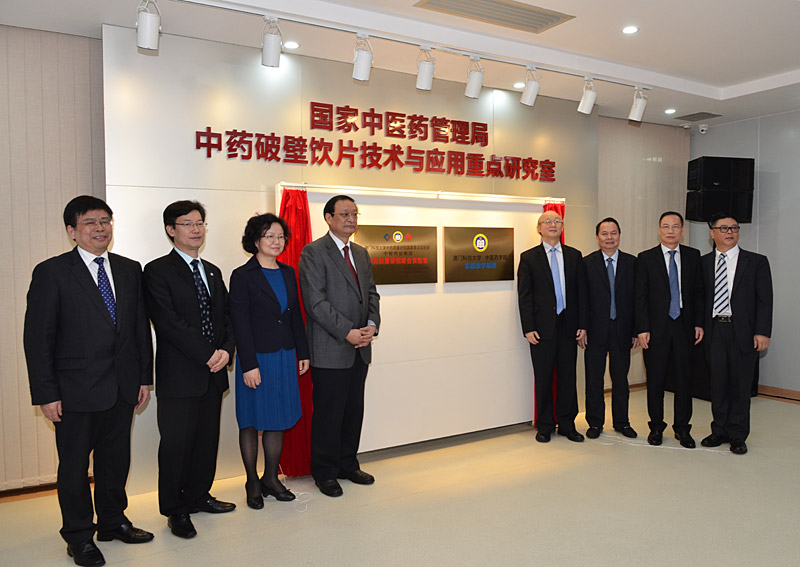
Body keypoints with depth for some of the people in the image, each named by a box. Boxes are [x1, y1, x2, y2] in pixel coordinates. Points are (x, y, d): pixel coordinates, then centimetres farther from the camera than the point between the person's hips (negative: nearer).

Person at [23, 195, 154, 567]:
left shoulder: (129, 270, 8)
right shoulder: (51, 272, -6)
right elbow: (38, 338, -8)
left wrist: (144, 377, 8)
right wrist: (46, 394, -11)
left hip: (123, 388, 5)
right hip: (77, 390, -4)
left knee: (116, 459, 17)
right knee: (75, 465, 9)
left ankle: (113, 522, 36)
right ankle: (79, 536, 27)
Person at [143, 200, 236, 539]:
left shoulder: (212, 272, 16)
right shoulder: (158, 271, -6)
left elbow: (226, 316, 13)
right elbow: (169, 323, -15)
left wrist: (226, 350, -5)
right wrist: (208, 355, -16)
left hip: (213, 372, 6)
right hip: (179, 374, -6)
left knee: (207, 439, 14)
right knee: (177, 443, 3)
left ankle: (199, 495, 32)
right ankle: (175, 510, 19)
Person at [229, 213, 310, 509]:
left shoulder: (287, 273, 9)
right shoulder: (242, 276, -9)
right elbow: (240, 324, -12)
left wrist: (303, 353, 10)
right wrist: (249, 365, -16)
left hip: (285, 356, 6)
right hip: (257, 358, -6)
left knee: (278, 420, 12)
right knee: (251, 421, 7)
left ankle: (271, 479, 27)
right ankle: (252, 483, 22)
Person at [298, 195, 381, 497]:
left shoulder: (361, 253, 15)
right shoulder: (313, 253, -8)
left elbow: (371, 293, 15)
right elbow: (316, 302, -15)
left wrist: (372, 325, -4)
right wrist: (347, 332, -17)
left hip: (359, 348, 7)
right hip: (330, 350, -7)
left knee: (354, 410, 14)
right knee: (328, 413, 3)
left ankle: (348, 465, 30)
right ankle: (325, 472, 19)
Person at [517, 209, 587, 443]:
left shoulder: (574, 255, 9)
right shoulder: (528, 257, 1)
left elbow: (582, 292, 7)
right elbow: (524, 296, -2)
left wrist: (582, 325, 1)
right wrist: (528, 328, -9)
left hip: (568, 325, 2)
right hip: (542, 327, -2)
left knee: (568, 376, 8)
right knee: (543, 378, 6)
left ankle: (567, 424, 21)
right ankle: (545, 425, 19)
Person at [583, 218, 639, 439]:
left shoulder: (632, 263, 4)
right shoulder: (587, 263, -1)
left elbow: (637, 298, 3)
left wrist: (637, 330, -2)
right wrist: (582, 328, -9)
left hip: (622, 330, 1)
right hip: (596, 330, -1)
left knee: (621, 379, 12)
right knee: (594, 379, 7)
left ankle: (621, 422, 26)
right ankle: (595, 422, 20)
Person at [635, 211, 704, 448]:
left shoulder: (693, 255, 7)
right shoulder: (646, 258, 0)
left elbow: (698, 292, 9)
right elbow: (640, 296, -3)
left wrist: (699, 323, 1)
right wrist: (642, 329, -9)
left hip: (684, 326, 2)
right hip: (656, 328, -2)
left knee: (684, 378, 7)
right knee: (655, 380, 5)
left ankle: (682, 428, 20)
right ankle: (656, 426, 20)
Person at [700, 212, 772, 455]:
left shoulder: (756, 262, 2)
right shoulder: (704, 262, 8)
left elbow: (764, 300, -2)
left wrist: (762, 332, -10)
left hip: (742, 332, -2)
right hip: (714, 331, 2)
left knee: (740, 385, 5)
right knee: (717, 384, 10)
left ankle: (737, 435, 19)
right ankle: (720, 431, 24)